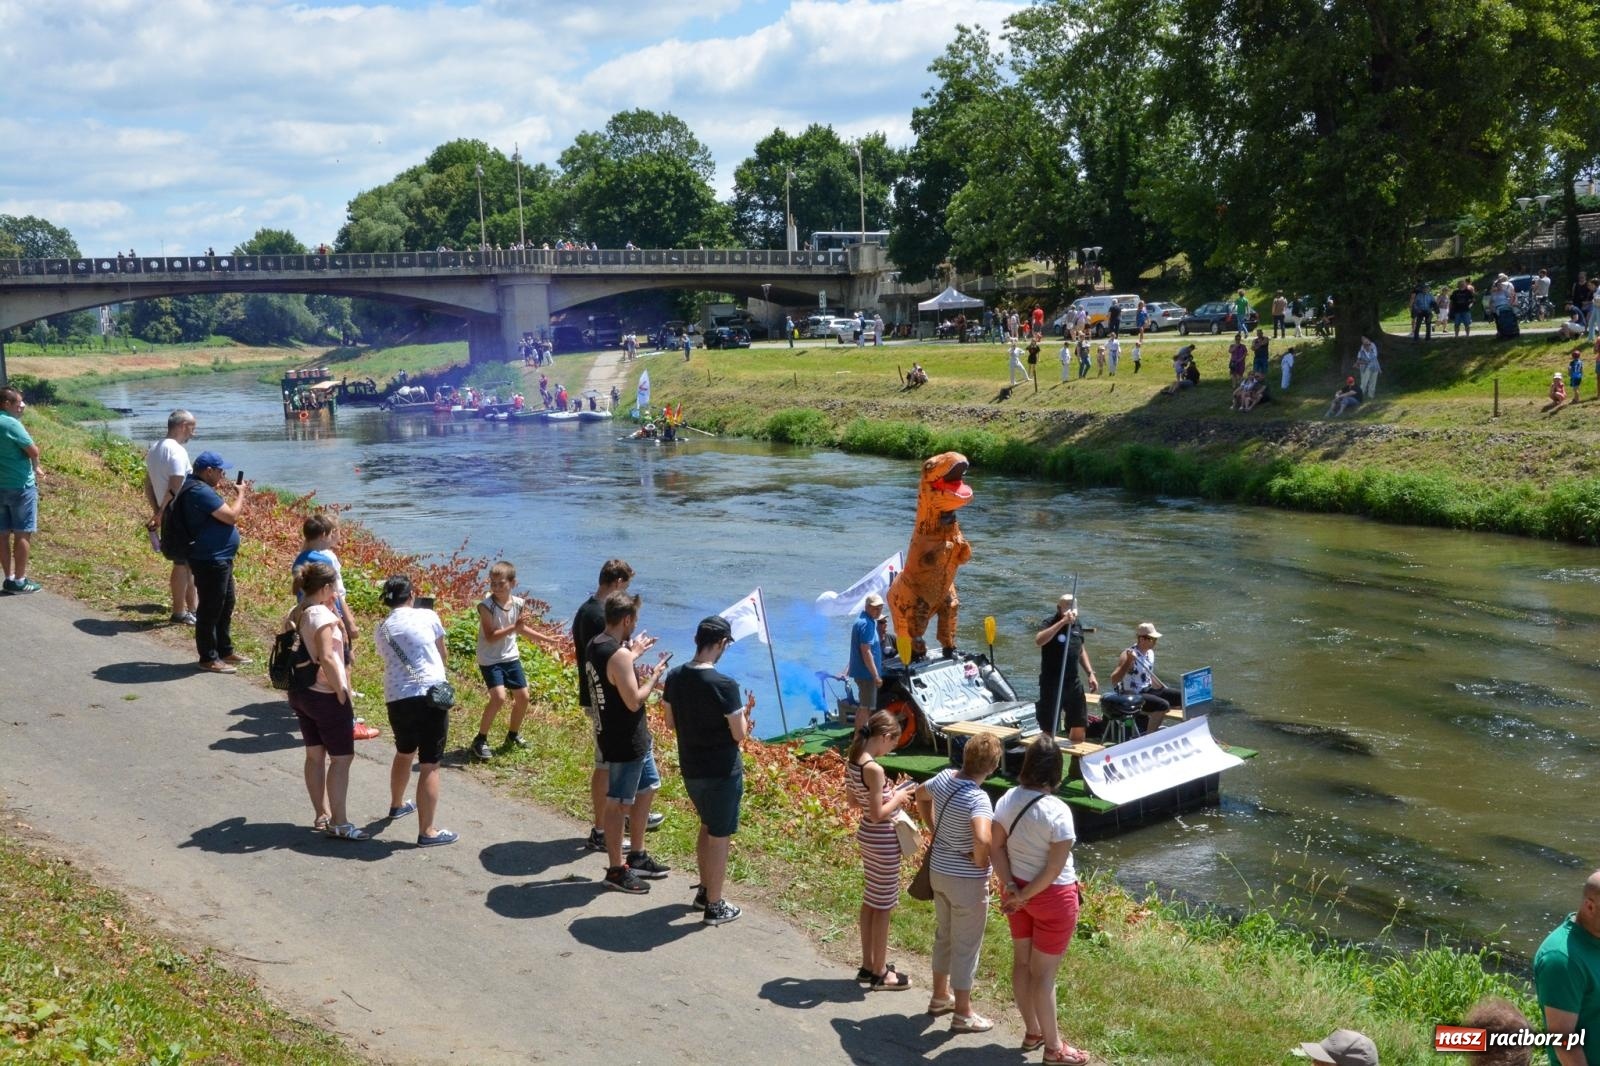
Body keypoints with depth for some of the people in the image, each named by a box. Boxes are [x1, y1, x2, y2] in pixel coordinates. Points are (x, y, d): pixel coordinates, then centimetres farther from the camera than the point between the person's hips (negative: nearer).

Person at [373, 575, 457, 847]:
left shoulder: (381, 629, 9)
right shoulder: (428, 616, 0)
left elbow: (389, 660, 17)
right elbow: (443, 655, 13)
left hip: (397, 699, 5)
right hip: (431, 695, -4)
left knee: (404, 753, 29)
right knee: (429, 765, -1)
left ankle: (397, 805, 50)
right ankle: (427, 832, 0)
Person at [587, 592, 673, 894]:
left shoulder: (594, 647, 3)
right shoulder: (618, 656, -26)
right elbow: (634, 701, -25)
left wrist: (633, 655, 22)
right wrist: (655, 675, -12)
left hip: (635, 738, 10)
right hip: (625, 742, -10)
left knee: (647, 789, 22)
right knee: (618, 803, 3)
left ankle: (637, 857, 33)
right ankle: (616, 871, 16)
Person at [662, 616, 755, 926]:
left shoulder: (675, 677, -3)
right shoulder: (724, 685, -24)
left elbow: (670, 722, 8)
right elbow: (739, 734, -17)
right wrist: (747, 712, 1)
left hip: (690, 769, 7)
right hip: (722, 772, -7)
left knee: (707, 826, 26)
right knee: (719, 837, 8)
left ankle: (705, 891, 37)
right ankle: (714, 907, 18)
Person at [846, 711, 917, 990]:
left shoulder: (852, 760, 0)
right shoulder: (873, 769, -27)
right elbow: (877, 815, -25)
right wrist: (897, 798, -10)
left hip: (866, 836, 9)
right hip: (883, 841, -9)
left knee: (870, 901, 19)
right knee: (883, 906, 5)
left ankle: (868, 965, 30)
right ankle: (880, 974, 17)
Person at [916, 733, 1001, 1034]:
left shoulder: (944, 777, -6)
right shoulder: (978, 799, -29)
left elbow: (920, 795, 16)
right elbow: (982, 839, -45)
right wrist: (981, 862, -23)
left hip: (939, 870, 8)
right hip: (967, 880, -8)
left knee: (943, 935, 25)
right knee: (966, 946, 9)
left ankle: (940, 995, 41)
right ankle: (963, 1014, 21)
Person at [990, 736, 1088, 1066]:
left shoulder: (1007, 800, -8)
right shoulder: (1058, 811, -25)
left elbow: (995, 847, -5)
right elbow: (1055, 869, -23)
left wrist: (1012, 887, -9)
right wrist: (1025, 896, -13)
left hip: (1017, 890, 6)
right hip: (1052, 897, -6)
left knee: (1022, 962, 19)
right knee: (1044, 973, 4)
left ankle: (1032, 1031, 36)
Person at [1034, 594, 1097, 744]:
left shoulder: (1077, 625, 7)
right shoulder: (1051, 623, -12)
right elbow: (1038, 641, -34)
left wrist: (1090, 673, 14)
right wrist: (1063, 622, -37)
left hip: (1073, 682, 6)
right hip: (1052, 683, -6)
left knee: (1079, 725, 11)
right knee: (1049, 729, 0)